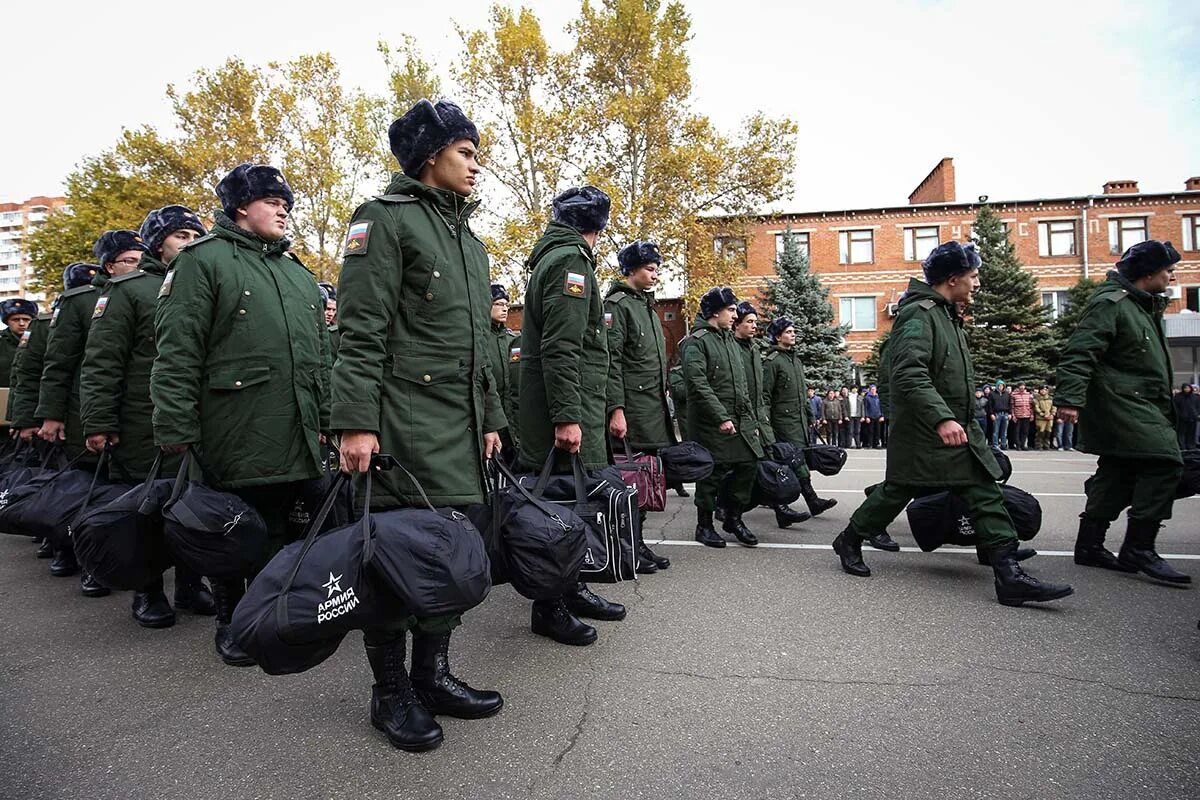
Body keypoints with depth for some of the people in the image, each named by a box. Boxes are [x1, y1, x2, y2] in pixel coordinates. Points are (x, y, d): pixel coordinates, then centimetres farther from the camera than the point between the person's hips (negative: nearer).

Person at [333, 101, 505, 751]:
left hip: (461, 427, 8)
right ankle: (390, 692, 17)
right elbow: (360, 332, -13)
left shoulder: (469, 239, 21)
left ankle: (433, 674, 26)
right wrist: (356, 423, -20)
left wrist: (490, 418, 19)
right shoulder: (386, 218, -4)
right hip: (404, 421, -8)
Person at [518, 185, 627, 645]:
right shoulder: (570, 260, -12)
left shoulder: (554, 256, 21)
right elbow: (561, 348, -21)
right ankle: (549, 609, 6)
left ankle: (572, 589, 27)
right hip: (568, 406, -11)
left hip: (574, 405, 11)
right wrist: (567, 416, -24)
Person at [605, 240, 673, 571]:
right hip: (632, 411, -9)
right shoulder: (618, 305, -8)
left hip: (654, 411, 9)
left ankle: (638, 542, 20)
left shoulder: (648, 307, 21)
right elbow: (611, 361, -16)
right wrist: (616, 409, -22)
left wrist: (664, 392, 22)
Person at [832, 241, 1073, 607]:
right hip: (921, 432, -9)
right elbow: (909, 374, -28)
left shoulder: (946, 315, 17)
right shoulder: (919, 314, -15)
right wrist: (941, 419, -35)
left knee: (987, 496, 2)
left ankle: (1009, 576, 4)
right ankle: (849, 541, 25)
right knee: (897, 491, 5)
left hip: (956, 429, 9)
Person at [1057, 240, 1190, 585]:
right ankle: (1138, 549, -13)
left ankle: (1089, 546, 16)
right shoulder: (1109, 303, -11)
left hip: (1138, 405, 11)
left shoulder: (1144, 305, 21)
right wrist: (1070, 399, -31)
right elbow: (1079, 352, -21)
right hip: (1121, 403, -11)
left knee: (1117, 473, 10)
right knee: (1164, 462, -17)